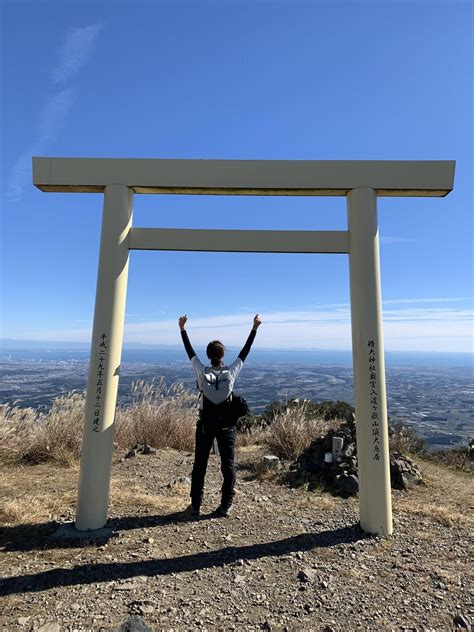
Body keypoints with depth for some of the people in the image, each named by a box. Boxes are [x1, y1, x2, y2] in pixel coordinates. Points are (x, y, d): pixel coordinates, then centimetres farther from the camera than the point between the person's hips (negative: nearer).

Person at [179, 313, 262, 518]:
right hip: (227, 425, 0)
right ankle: (226, 506, 16)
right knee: (228, 465, 11)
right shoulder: (231, 373, -10)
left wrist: (182, 329, 8)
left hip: (205, 424, 1)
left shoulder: (202, 372, -10)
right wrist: (254, 329, 4)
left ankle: (195, 505, 22)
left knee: (199, 465, 12)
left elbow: (190, 352, -1)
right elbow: (244, 352, -3)